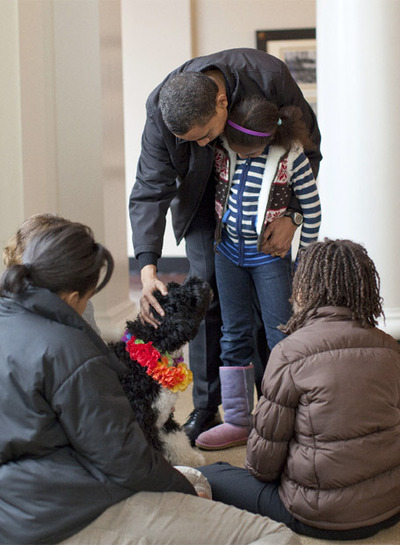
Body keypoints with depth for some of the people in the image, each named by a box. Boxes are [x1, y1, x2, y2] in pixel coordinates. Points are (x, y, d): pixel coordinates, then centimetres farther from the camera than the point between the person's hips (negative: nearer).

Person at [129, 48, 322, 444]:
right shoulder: (161, 112, -29)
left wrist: (291, 217, -24)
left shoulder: (268, 77, -33)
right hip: (205, 198, 0)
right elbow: (149, 191, -26)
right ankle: (206, 407, 5)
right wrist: (147, 268, -39)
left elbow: (308, 146, -17)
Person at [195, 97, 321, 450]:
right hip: (228, 250, 4)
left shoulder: (291, 156, -17)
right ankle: (238, 421, 17)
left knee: (280, 336, 0)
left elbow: (312, 207, -6)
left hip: (269, 254, -4)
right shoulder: (222, 148, -7)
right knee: (234, 335, 8)